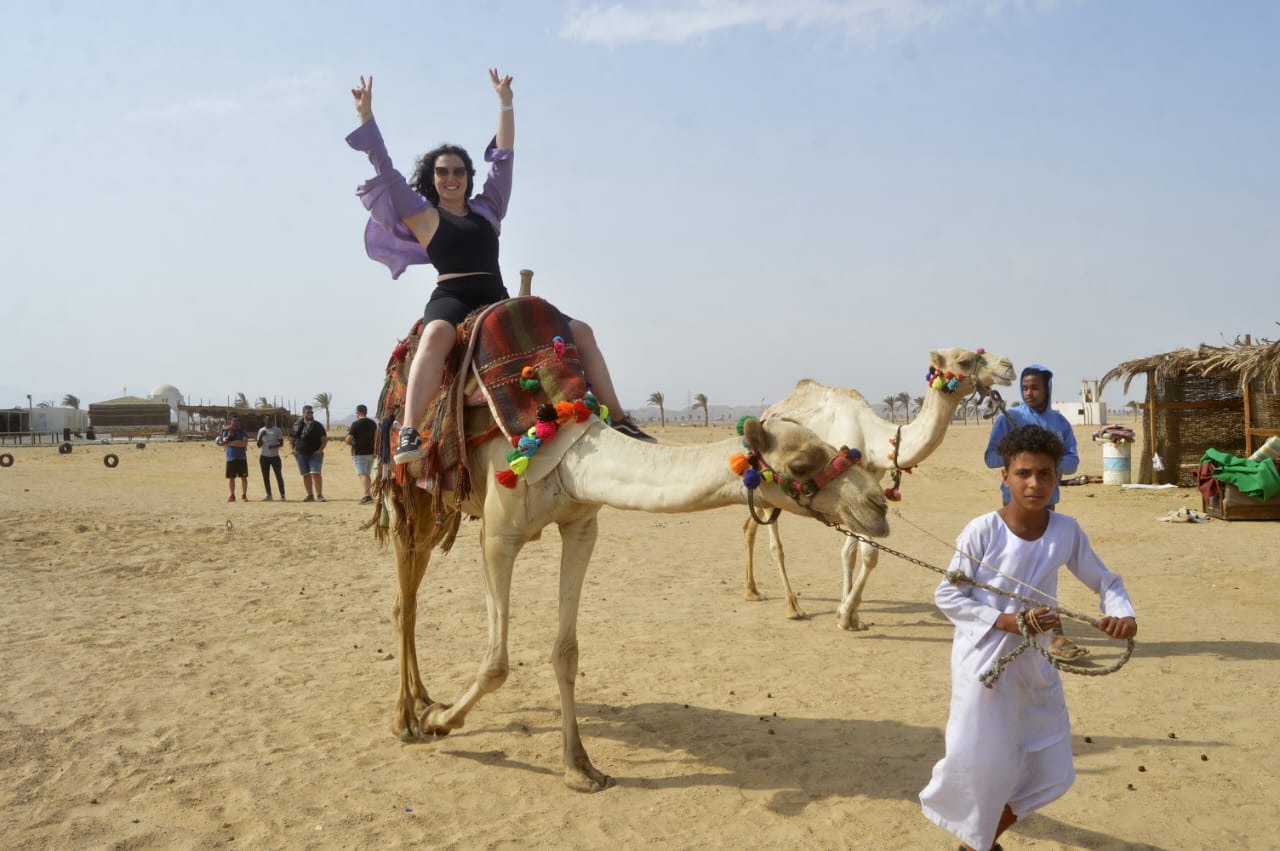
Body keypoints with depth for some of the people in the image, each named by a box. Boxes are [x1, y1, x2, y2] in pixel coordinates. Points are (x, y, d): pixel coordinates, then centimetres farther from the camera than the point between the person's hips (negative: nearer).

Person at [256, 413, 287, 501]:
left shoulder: (277, 430, 0)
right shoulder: (261, 430, 8)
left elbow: (281, 443, -2)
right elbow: (259, 445, 6)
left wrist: (274, 446, -22)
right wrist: (261, 436, -10)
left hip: (275, 456, -3)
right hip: (264, 457, 3)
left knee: (279, 475, -9)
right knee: (266, 477, 5)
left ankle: (282, 495, -9)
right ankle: (269, 495, 12)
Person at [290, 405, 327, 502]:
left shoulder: (317, 425, 0)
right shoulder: (297, 426, 8)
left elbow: (325, 439, -1)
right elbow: (291, 439, 19)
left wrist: (320, 450, -12)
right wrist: (292, 449, 4)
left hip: (314, 454, -4)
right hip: (301, 454, 4)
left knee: (315, 474, -15)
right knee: (306, 475, 8)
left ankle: (319, 495, -12)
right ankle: (310, 495, 16)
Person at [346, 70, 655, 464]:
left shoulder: (486, 209, 22)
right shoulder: (422, 215, 12)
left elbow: (504, 157, 26)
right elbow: (385, 170, 9)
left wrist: (505, 102, 27)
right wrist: (366, 116, 7)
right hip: (451, 299, -5)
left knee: (581, 332, -5)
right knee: (437, 334, -42)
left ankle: (618, 421, -4)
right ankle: (408, 435, -51)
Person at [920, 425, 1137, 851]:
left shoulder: (1067, 531, -6)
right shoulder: (982, 531, -18)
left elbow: (1105, 580, 4)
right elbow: (947, 595, -12)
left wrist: (1122, 612, -17)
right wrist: (1004, 620, -23)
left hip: (1035, 662, 5)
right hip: (983, 661, -5)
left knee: (1049, 772, 13)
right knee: (984, 762, -1)